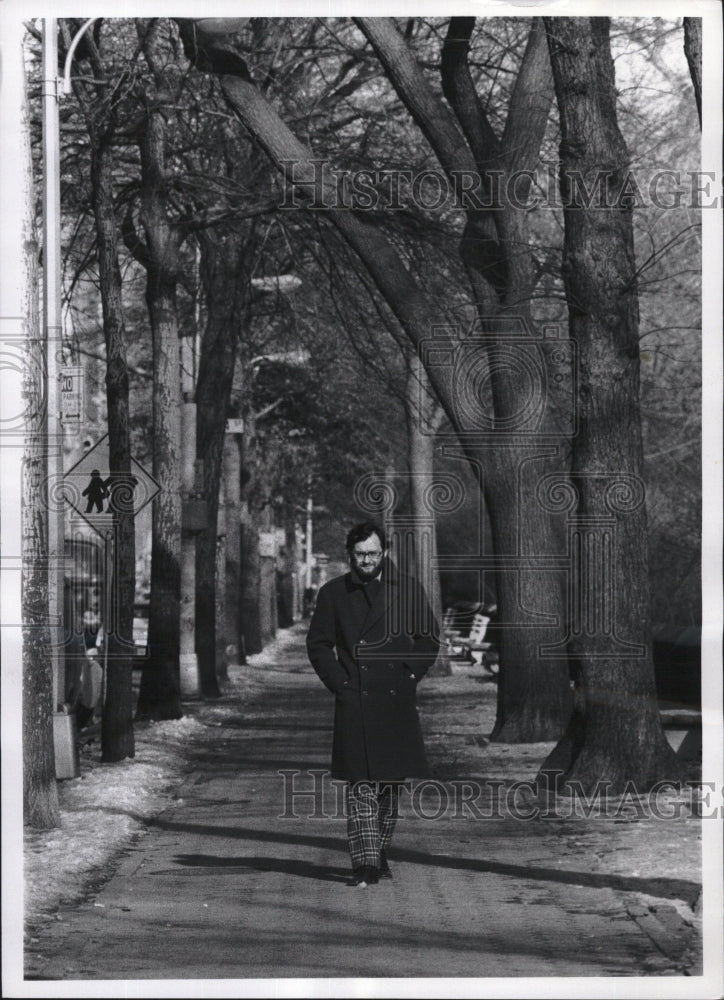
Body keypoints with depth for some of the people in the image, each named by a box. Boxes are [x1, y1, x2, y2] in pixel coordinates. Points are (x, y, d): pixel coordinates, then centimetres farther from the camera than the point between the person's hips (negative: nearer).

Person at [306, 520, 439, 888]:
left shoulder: (408, 590, 6)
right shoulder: (333, 593, 4)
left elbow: (428, 640, 11)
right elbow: (318, 644, 8)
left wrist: (409, 678, 1)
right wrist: (340, 684, -2)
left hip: (396, 703, 2)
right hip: (354, 703, -2)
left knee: (391, 781, 9)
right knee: (360, 783, -9)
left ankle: (380, 853, 24)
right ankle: (365, 863, -11)